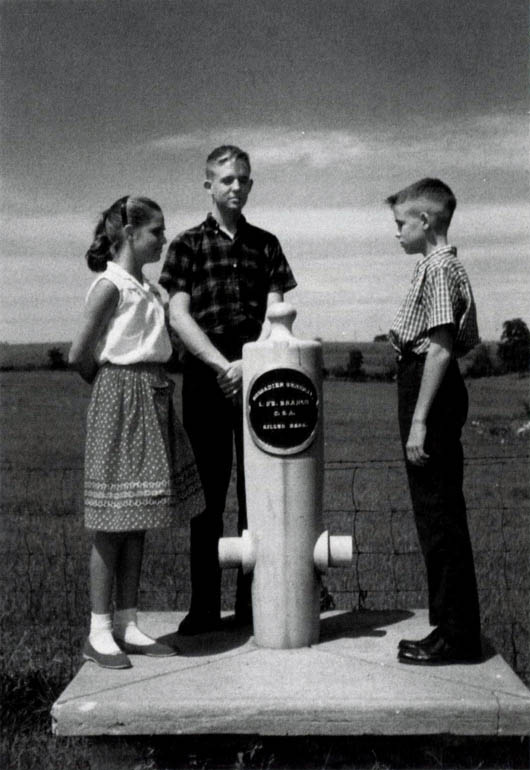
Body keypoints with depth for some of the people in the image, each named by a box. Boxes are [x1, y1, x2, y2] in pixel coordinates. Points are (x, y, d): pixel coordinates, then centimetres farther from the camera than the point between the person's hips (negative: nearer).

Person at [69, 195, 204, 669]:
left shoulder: (147, 288, 15)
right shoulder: (110, 285, -9)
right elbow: (80, 356, -10)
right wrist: (109, 385, 5)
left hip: (153, 398, 8)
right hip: (121, 399, -8)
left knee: (137, 523, 10)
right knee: (112, 524, -2)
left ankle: (127, 626, 19)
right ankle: (99, 634, 8)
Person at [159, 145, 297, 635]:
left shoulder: (266, 244, 12)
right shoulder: (187, 245, 7)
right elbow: (179, 316, -3)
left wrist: (248, 365, -12)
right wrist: (222, 365, -14)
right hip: (206, 378, -2)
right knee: (208, 493, 2)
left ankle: (252, 602, 14)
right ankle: (204, 606, 10)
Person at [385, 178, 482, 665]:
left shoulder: (437, 268, -13)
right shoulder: (446, 265, 18)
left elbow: (440, 349, -20)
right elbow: (466, 342, 21)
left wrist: (419, 420, -22)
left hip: (429, 388, -11)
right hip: (439, 391, 11)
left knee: (439, 514, -4)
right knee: (437, 512, 14)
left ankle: (457, 636, 5)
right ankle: (451, 626, 24)